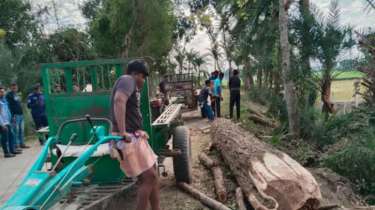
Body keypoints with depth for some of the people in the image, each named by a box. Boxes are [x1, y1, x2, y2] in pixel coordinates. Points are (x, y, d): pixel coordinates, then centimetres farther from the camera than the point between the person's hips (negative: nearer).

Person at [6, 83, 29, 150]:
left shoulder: (16, 94, 18)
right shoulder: (8, 95, -6)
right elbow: (9, 106, -13)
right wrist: (12, 116, -18)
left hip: (21, 114, 8)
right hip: (15, 115, -8)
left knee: (21, 130, 10)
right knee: (16, 131, -6)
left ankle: (21, 144, 17)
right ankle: (15, 145, -2)